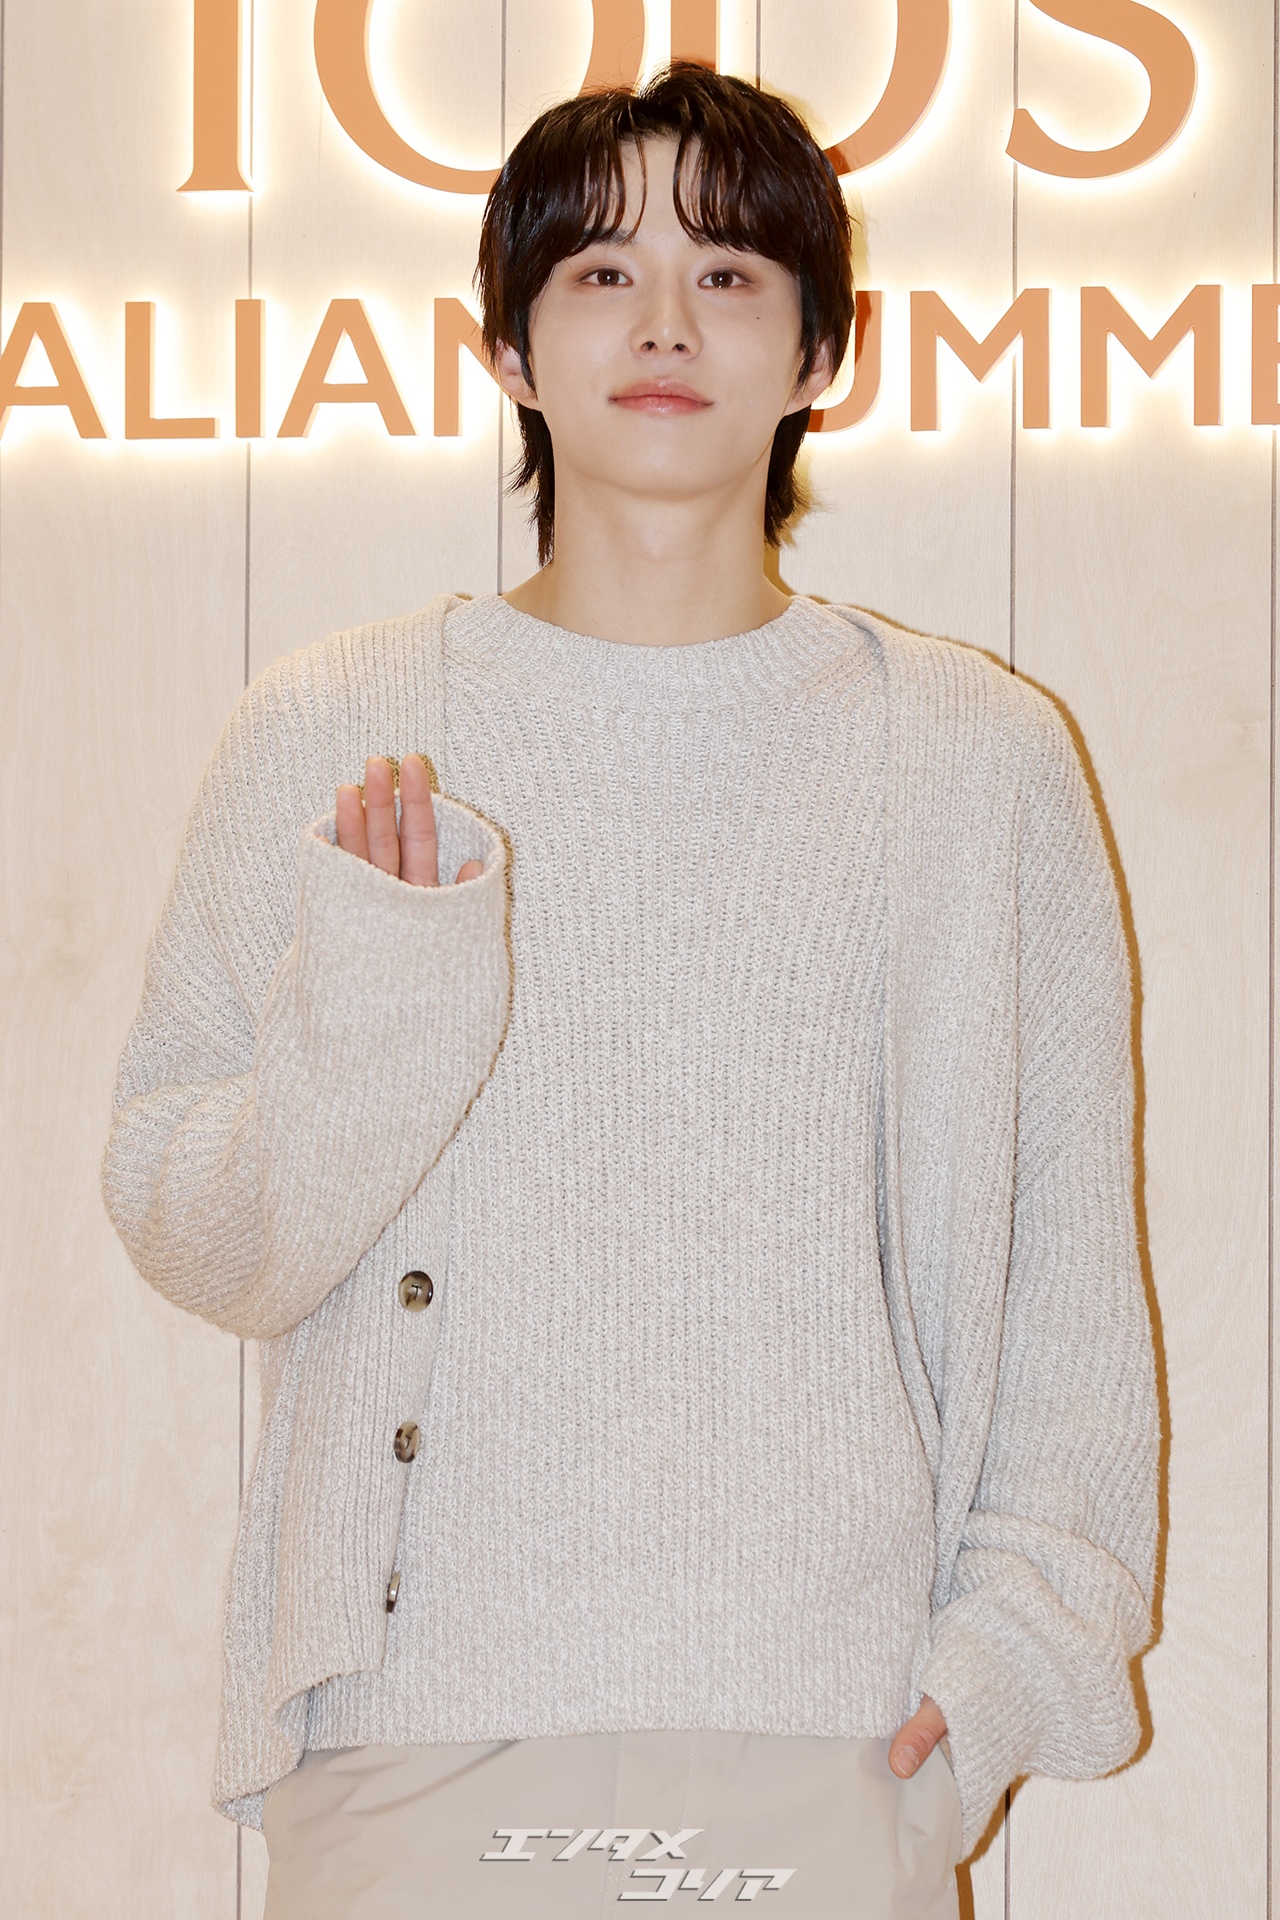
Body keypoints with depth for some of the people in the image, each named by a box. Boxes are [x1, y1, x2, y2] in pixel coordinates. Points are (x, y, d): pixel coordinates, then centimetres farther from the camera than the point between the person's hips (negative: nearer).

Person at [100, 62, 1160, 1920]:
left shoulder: (983, 759, 5)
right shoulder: (326, 739, 3)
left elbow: (1071, 1273, 7)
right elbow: (184, 1232, 4)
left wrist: (1021, 1636, -2)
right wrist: (365, 1026, -13)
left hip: (829, 1739, 0)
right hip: (412, 1728, 0)